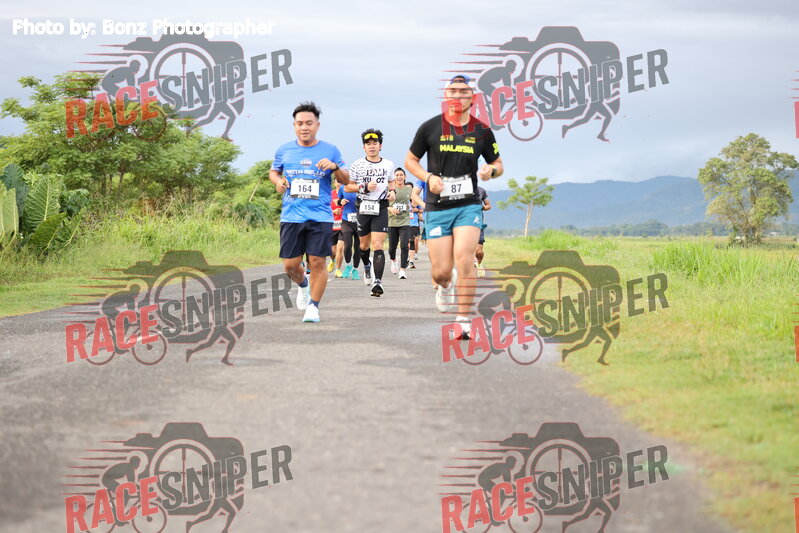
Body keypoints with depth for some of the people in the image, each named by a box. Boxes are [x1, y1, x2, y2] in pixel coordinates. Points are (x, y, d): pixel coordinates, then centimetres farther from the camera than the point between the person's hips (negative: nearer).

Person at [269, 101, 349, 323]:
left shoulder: (330, 150, 4)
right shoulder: (284, 150, 8)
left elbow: (346, 180, 8)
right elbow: (273, 171, 23)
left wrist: (335, 167, -13)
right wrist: (278, 181, -1)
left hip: (320, 217, -2)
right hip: (291, 217, 2)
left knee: (317, 263, -6)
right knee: (290, 265, 1)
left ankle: (313, 306, 8)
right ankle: (303, 284, 35)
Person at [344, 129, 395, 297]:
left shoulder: (388, 165, 8)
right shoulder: (358, 165, 1)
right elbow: (347, 187, 2)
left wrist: (392, 191, 6)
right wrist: (364, 187, -12)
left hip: (381, 208, -1)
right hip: (363, 207, 1)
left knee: (378, 245, -13)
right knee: (364, 244, 14)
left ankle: (378, 281, -19)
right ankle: (366, 266, 47)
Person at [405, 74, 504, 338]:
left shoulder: (482, 131, 4)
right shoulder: (430, 127, 0)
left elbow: (498, 164, 16)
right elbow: (410, 160, 9)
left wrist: (491, 170, -8)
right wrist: (429, 177, -9)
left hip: (469, 205, 0)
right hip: (437, 207, 0)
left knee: (464, 258, -20)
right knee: (441, 271, -1)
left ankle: (463, 320, -12)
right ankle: (445, 286, 39)